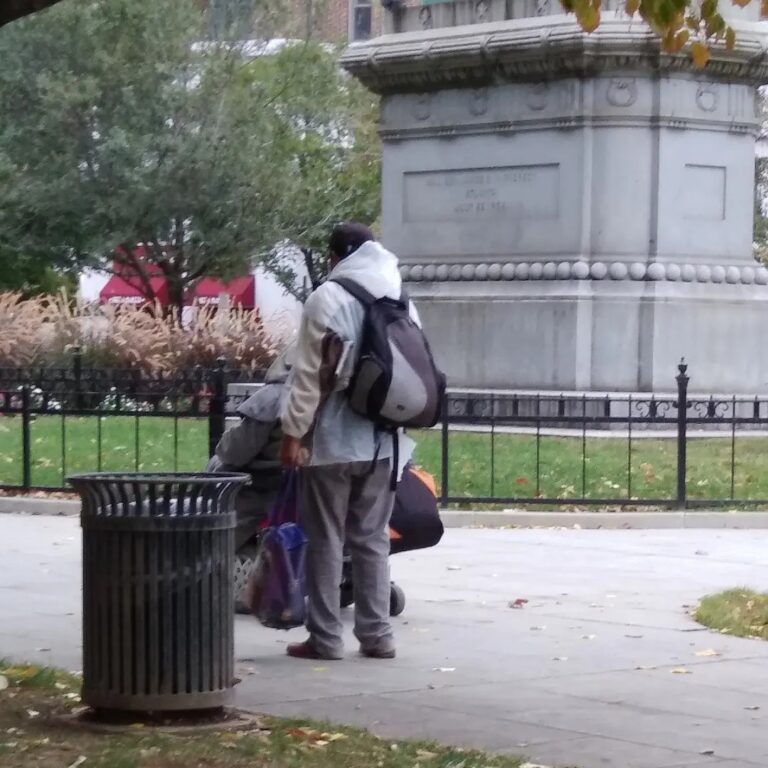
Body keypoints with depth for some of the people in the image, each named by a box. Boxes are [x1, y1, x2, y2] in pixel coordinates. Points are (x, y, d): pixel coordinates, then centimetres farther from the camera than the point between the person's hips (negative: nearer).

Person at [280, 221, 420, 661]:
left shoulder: (329, 298, -8)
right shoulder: (401, 300, 10)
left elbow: (310, 374, -11)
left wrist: (294, 431, -7)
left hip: (334, 441, -5)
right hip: (382, 442, 5)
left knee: (327, 541, 1)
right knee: (373, 540, 11)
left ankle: (325, 638, 1)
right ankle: (377, 635, 9)